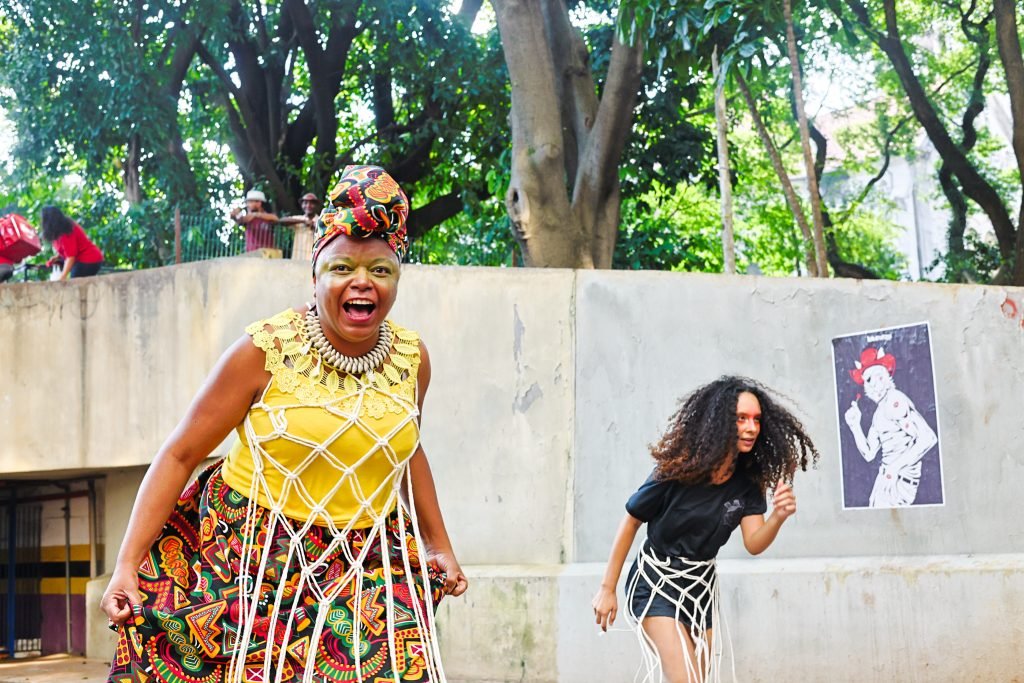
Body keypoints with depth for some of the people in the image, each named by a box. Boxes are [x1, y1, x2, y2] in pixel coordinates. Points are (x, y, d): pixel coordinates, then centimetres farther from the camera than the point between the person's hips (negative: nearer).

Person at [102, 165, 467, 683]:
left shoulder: (412, 357, 0)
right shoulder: (264, 350, -11)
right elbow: (178, 456, -8)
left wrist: (439, 546, 24)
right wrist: (127, 566, -14)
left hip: (366, 570, 3)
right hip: (254, 561, -3)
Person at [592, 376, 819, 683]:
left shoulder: (748, 482, -8)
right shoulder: (677, 472, -21)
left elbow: (754, 544, -13)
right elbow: (630, 522, -11)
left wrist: (778, 517, -36)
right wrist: (608, 588, -7)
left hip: (700, 588, 6)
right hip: (656, 585, -6)